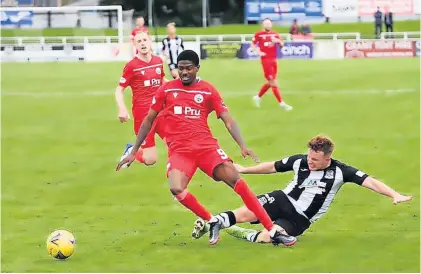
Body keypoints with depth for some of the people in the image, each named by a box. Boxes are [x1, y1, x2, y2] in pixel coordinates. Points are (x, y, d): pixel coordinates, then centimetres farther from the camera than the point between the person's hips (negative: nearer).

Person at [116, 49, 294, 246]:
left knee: (236, 180, -18)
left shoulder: (208, 90, 6)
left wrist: (242, 146, -13)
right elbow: (148, 120, 15)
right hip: (179, 150, 0)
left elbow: (228, 120, 3)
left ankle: (272, 231, -14)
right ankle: (211, 221, -4)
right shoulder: (166, 90, 7)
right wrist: (133, 152, 14)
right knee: (176, 189, -29)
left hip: (206, 145, 0)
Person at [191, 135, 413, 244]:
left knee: (268, 237, -29)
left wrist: (394, 195, -33)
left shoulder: (340, 172, -15)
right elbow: (272, 167, 10)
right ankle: (208, 224, -10)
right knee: (245, 213, -25)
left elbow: (369, 182, -20)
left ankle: (241, 234, -3)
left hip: (299, 219, -2)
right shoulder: (299, 161, -6)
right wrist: (244, 170, 18)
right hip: (283, 200, 2)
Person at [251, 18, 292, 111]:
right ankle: (281, 103, -5)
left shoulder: (275, 34, 10)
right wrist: (258, 52, -10)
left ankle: (258, 97, 31)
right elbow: (253, 44, 5)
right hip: (265, 60, -6)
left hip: (274, 60, 6)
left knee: (270, 82, 13)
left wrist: (278, 41, -12)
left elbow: (282, 45, 10)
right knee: (273, 82, -7)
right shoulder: (259, 34, -3)